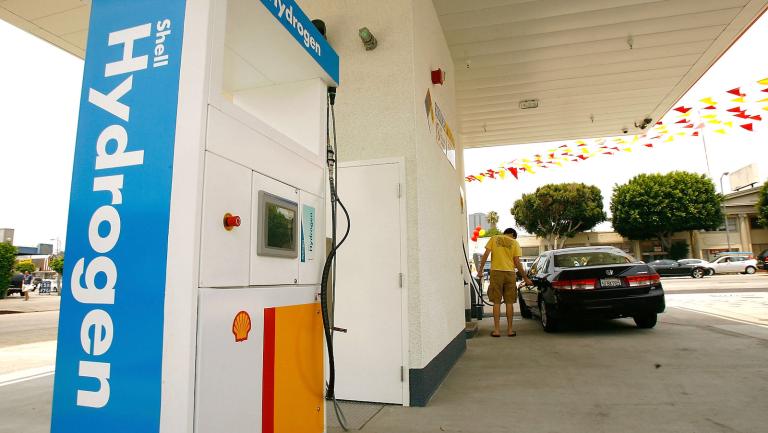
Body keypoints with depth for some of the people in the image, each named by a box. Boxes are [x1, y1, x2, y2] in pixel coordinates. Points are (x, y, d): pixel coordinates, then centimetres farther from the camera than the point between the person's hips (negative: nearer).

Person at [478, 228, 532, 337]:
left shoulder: (494, 239, 8)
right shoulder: (514, 243, 7)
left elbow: (485, 255, -1)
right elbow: (517, 262, 2)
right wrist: (525, 278, 9)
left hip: (496, 272, 0)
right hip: (510, 273, 1)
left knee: (496, 302, 3)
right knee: (509, 302, 8)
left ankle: (496, 330, 4)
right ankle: (510, 330, 12)